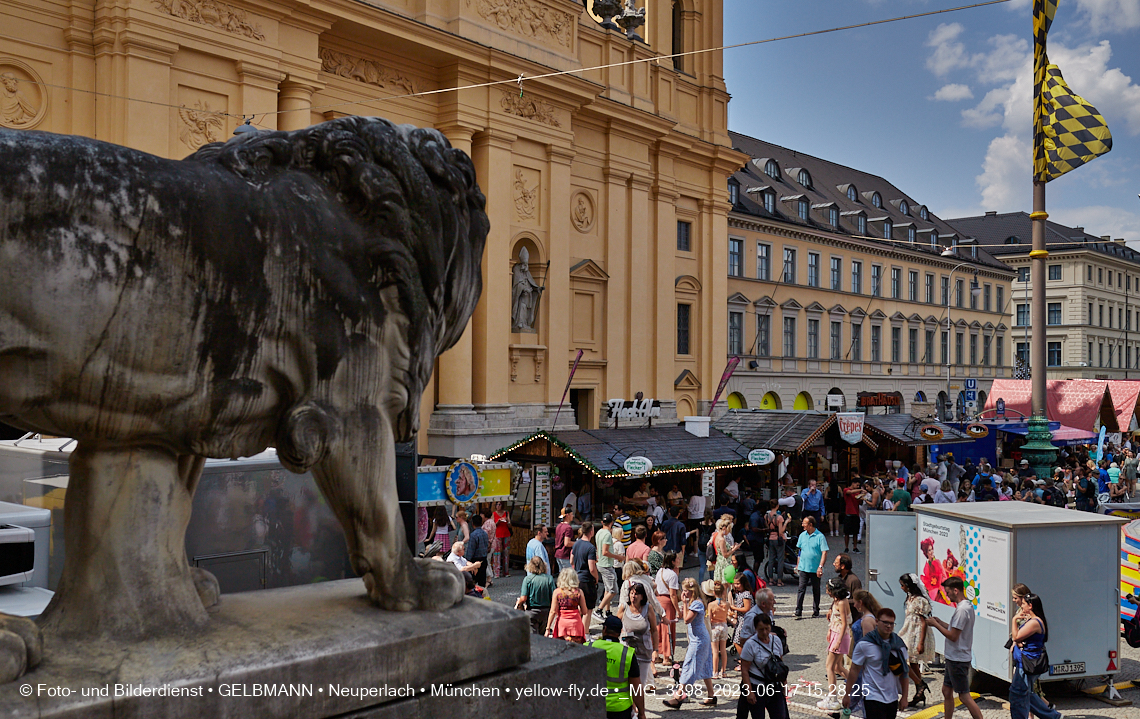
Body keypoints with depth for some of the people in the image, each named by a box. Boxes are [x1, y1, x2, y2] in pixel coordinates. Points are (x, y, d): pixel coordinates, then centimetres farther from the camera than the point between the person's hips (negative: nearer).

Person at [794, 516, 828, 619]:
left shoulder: (820, 536, -8)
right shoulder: (802, 535, 7)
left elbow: (824, 552, -11)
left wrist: (820, 567, -20)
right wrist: (798, 564, 18)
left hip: (815, 569, -3)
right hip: (803, 568, 3)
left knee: (816, 591, 10)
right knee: (801, 589, -4)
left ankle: (816, 610, 23)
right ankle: (798, 612, -5)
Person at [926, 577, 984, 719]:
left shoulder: (962, 610, -22)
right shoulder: (968, 606, 10)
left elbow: (953, 636, -23)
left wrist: (935, 624, -13)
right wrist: (940, 622, 10)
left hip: (958, 659, -10)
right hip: (954, 658, 10)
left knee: (964, 695, -5)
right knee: (947, 691, 17)